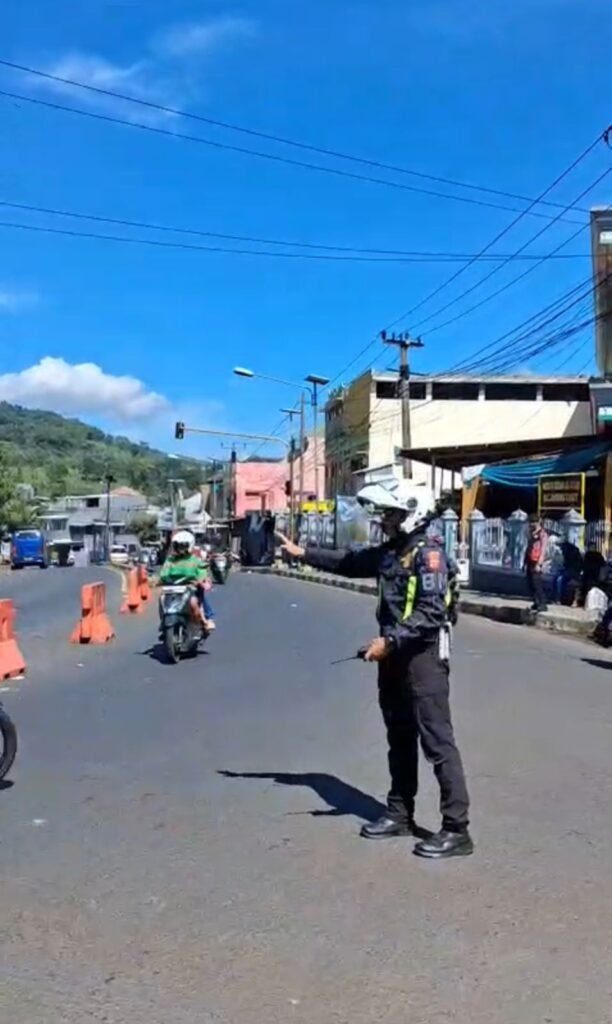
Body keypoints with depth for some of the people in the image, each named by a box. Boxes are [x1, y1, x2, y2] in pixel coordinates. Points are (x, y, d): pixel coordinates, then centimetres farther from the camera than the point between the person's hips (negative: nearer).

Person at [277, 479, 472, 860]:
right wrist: (302, 552, 21)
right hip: (395, 658, 9)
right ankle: (400, 814, 29)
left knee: (438, 742, -6)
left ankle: (456, 830, 0)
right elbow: (349, 562, 23)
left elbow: (431, 613, -23)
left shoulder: (429, 554, -15)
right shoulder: (389, 551, 10)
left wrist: (389, 641, -25)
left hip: (424, 658, -9)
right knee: (400, 739, 17)